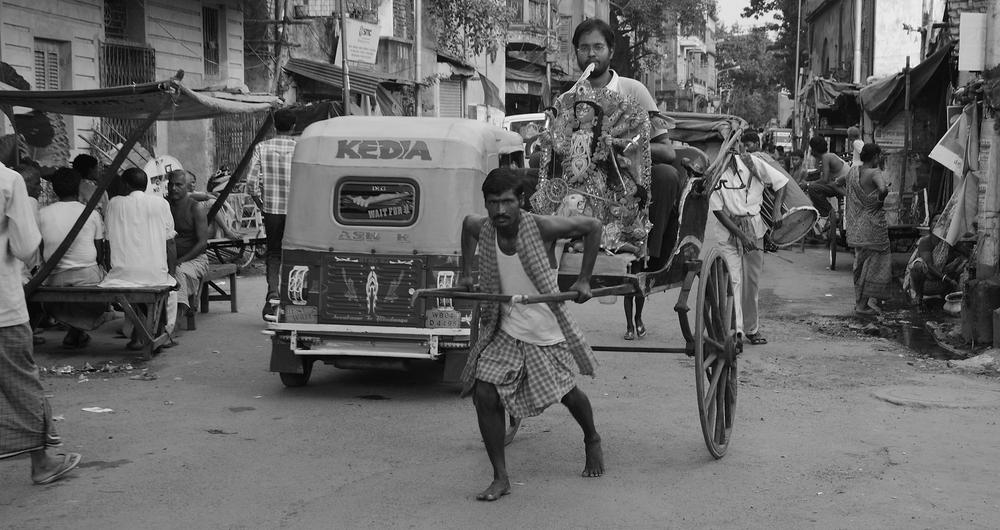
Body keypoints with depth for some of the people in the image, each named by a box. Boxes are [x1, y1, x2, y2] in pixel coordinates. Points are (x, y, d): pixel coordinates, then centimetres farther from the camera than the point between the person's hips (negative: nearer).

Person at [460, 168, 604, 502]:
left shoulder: (541, 227, -21)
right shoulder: (482, 229, -9)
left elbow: (593, 227, -11)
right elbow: (467, 224, 17)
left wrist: (583, 280, -12)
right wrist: (466, 273, 12)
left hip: (546, 332, -3)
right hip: (504, 332, 3)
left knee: (567, 394, 10)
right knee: (484, 394, -11)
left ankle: (592, 442, 44)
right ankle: (500, 478, 0)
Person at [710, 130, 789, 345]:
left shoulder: (752, 163, -4)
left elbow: (781, 182, 6)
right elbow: (718, 210, -11)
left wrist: (777, 210, -9)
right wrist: (741, 235, -16)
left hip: (753, 226, 3)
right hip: (727, 231, -3)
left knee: (752, 281, 10)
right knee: (732, 280, -12)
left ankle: (752, 329, 24)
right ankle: (734, 331, -15)